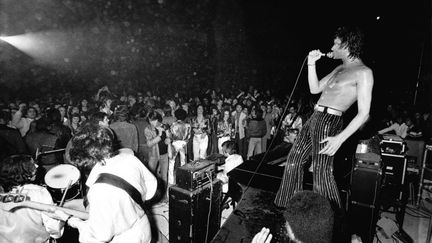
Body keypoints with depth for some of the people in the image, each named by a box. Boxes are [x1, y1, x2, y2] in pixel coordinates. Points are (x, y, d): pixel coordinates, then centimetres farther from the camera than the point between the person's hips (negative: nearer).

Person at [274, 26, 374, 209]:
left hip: (329, 122, -9)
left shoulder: (363, 72, -10)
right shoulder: (340, 68, 17)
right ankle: (289, 205, 33)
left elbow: (364, 113, -15)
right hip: (314, 119, 9)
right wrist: (311, 64, 11)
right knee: (294, 159, 15)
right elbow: (314, 89, 20)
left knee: (322, 173, -6)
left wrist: (340, 138, -24)